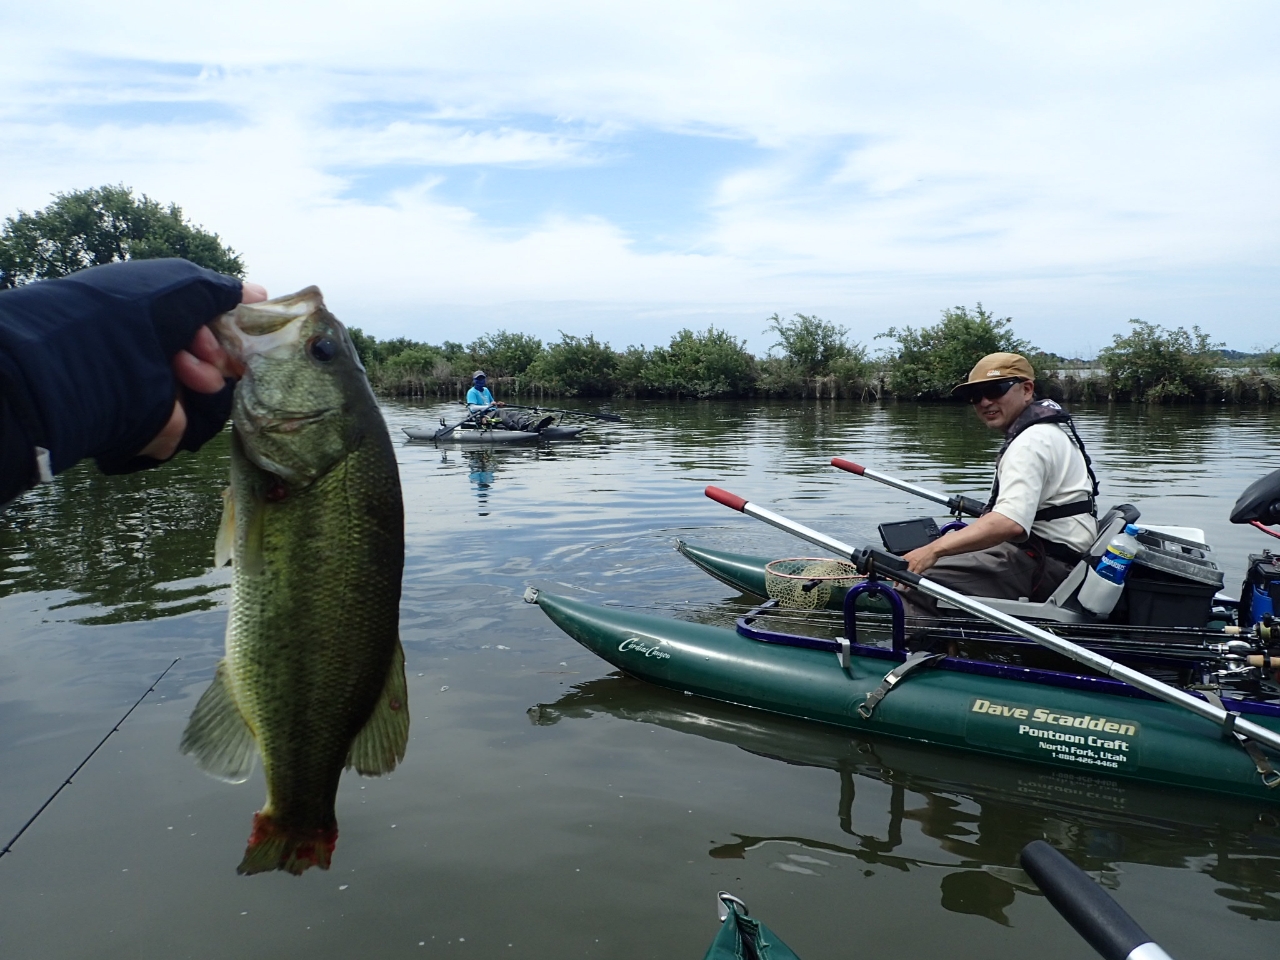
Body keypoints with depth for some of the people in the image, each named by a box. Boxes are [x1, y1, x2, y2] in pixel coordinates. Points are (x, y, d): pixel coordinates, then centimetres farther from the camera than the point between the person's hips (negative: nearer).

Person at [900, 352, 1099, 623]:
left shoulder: (1032, 442, -17)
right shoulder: (1047, 425, 16)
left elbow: (1011, 523, -33)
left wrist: (935, 549, -37)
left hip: (1049, 567, -11)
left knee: (918, 578, -21)